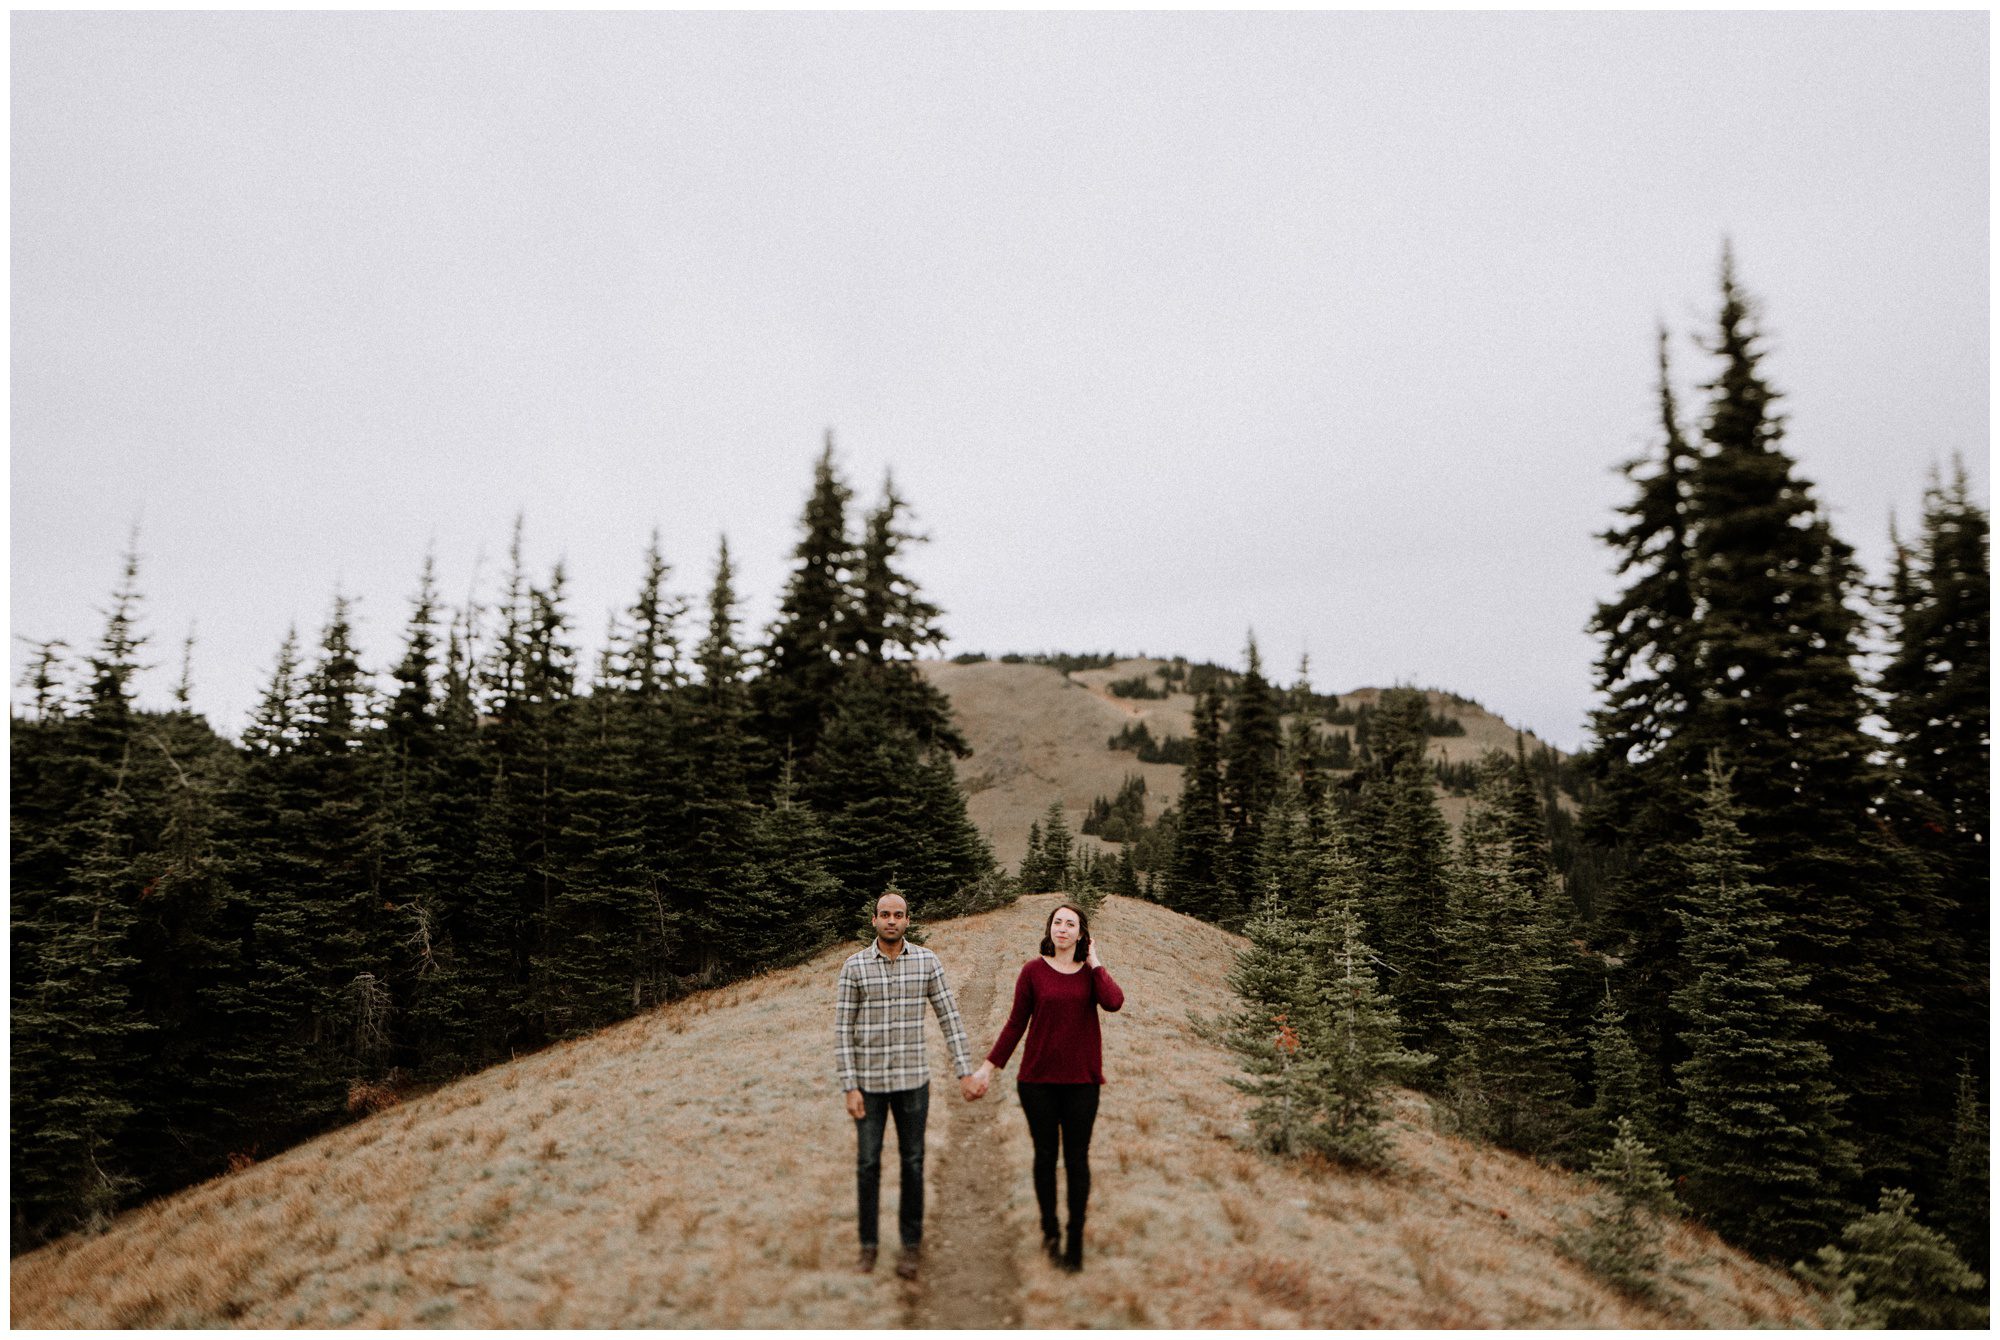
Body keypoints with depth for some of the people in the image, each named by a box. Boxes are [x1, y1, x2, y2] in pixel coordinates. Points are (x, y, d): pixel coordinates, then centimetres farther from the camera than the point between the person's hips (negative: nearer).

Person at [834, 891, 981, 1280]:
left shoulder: (927, 962, -4)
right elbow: (842, 1030, -6)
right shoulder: (854, 966, -8)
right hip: (868, 1081, -1)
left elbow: (949, 1018, -1)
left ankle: (911, 1243, 22)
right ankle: (868, 1244, 23)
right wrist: (850, 1088, -11)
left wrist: (965, 1072, -5)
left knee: (912, 1161, 8)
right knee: (868, 1163, 6)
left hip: (913, 1079, 1)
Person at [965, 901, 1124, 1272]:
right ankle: (1049, 1230, 27)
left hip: (1081, 1080, 1)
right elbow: (1016, 1023, 4)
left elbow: (1113, 1002, -18)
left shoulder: (1092, 972, 3)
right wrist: (989, 1066, 2)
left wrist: (1095, 964, -8)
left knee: (1076, 1159, 4)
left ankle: (1076, 1240, 15)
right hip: (1038, 1078, 0)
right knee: (1045, 1155, 8)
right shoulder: (1033, 970, -1)